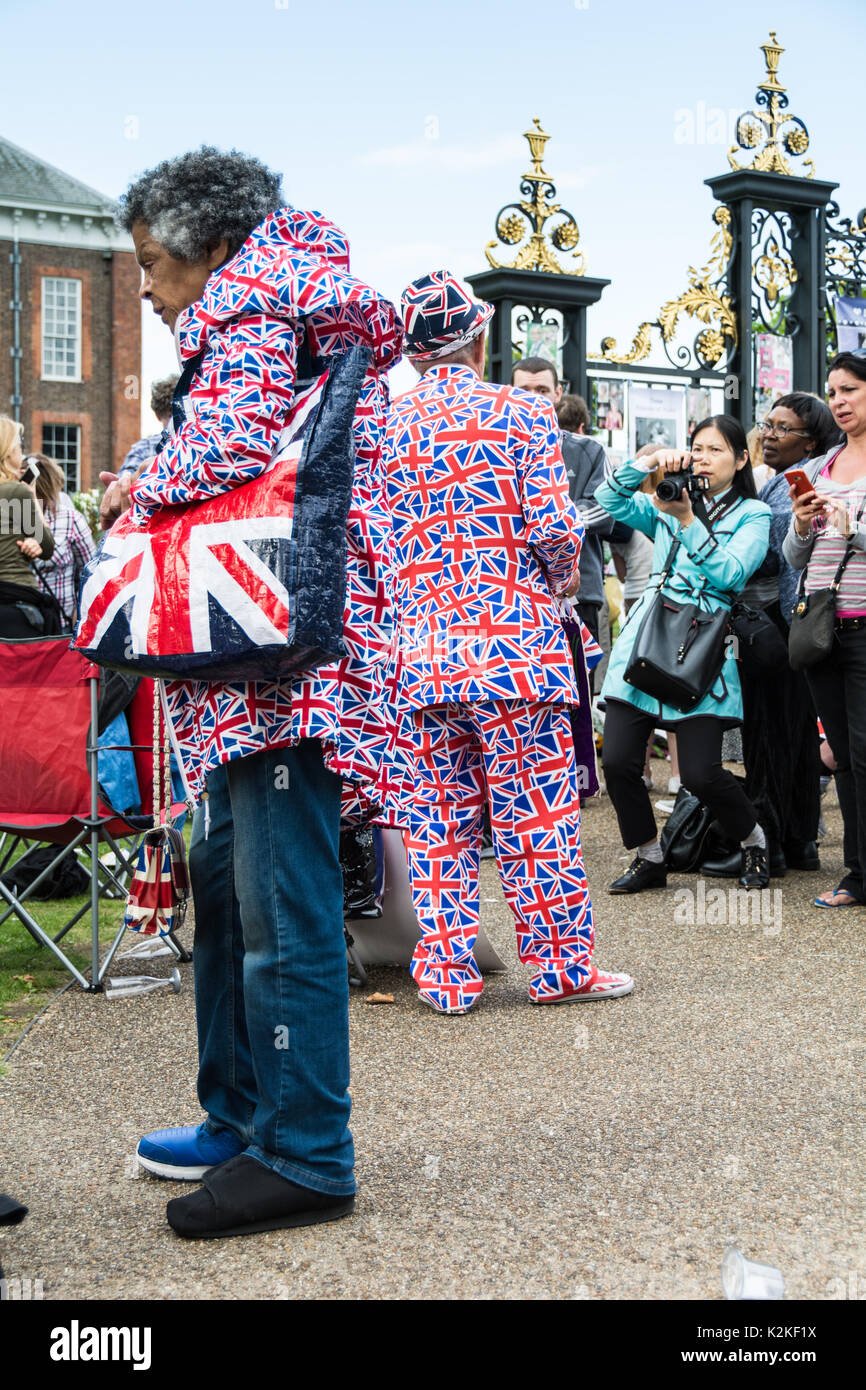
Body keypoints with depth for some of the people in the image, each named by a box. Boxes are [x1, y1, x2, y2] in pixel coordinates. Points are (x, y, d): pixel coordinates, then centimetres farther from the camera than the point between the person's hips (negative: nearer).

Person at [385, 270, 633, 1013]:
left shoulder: (385, 425, 9)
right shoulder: (520, 413, -2)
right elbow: (553, 526, -10)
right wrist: (562, 580, 10)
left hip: (420, 648, 4)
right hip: (513, 639, -4)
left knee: (439, 814, 9)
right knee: (536, 809, 4)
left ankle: (448, 974, 13)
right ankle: (561, 964, 12)